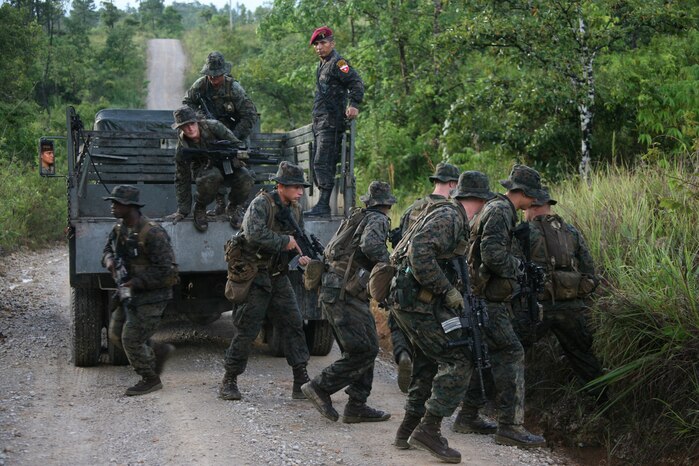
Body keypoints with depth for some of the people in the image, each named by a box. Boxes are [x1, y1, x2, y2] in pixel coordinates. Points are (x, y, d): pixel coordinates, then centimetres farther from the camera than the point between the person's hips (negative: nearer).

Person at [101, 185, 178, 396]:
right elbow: (108, 249, 21)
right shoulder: (120, 229, 3)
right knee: (116, 335, 12)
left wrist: (137, 282, -23)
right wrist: (109, 261, -4)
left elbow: (167, 270, -23)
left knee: (132, 339, -5)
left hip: (151, 296, -9)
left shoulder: (151, 233, -23)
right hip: (131, 294, 9)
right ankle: (158, 351, 28)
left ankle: (151, 380, 14)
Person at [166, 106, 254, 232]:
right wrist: (182, 211, -11)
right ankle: (200, 208, -10)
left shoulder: (213, 127, -20)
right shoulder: (182, 148, -17)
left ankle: (234, 206, 2)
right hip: (204, 169, -1)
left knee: (246, 179, -30)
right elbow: (182, 180, -11)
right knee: (212, 177, -39)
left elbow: (236, 144, -11)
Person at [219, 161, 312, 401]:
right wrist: (284, 241, -23)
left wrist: (301, 256, -4)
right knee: (247, 331, -2)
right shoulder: (261, 204, -15)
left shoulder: (295, 210, 9)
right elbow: (254, 234, -32)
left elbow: (298, 241, 17)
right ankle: (229, 381, 12)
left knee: (294, 325, 1)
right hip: (253, 276, -7)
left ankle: (301, 383, 5)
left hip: (278, 277, 7)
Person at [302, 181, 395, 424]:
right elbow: (370, 244, -26)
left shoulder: (355, 218, 21)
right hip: (344, 294, -9)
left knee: (364, 348, 12)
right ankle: (320, 387, -5)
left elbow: (328, 251, 23)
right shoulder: (377, 220, -5)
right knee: (365, 350, -8)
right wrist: (389, 263, -13)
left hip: (334, 292, 9)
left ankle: (357, 406, 12)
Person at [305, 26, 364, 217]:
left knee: (323, 163, -14)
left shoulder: (338, 63, -8)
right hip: (320, 122, 10)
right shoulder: (323, 64, 20)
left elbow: (357, 83, -18)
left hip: (331, 122, -10)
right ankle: (323, 204, 15)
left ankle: (324, 205, -15)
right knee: (318, 164, 11)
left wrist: (353, 105, -30)